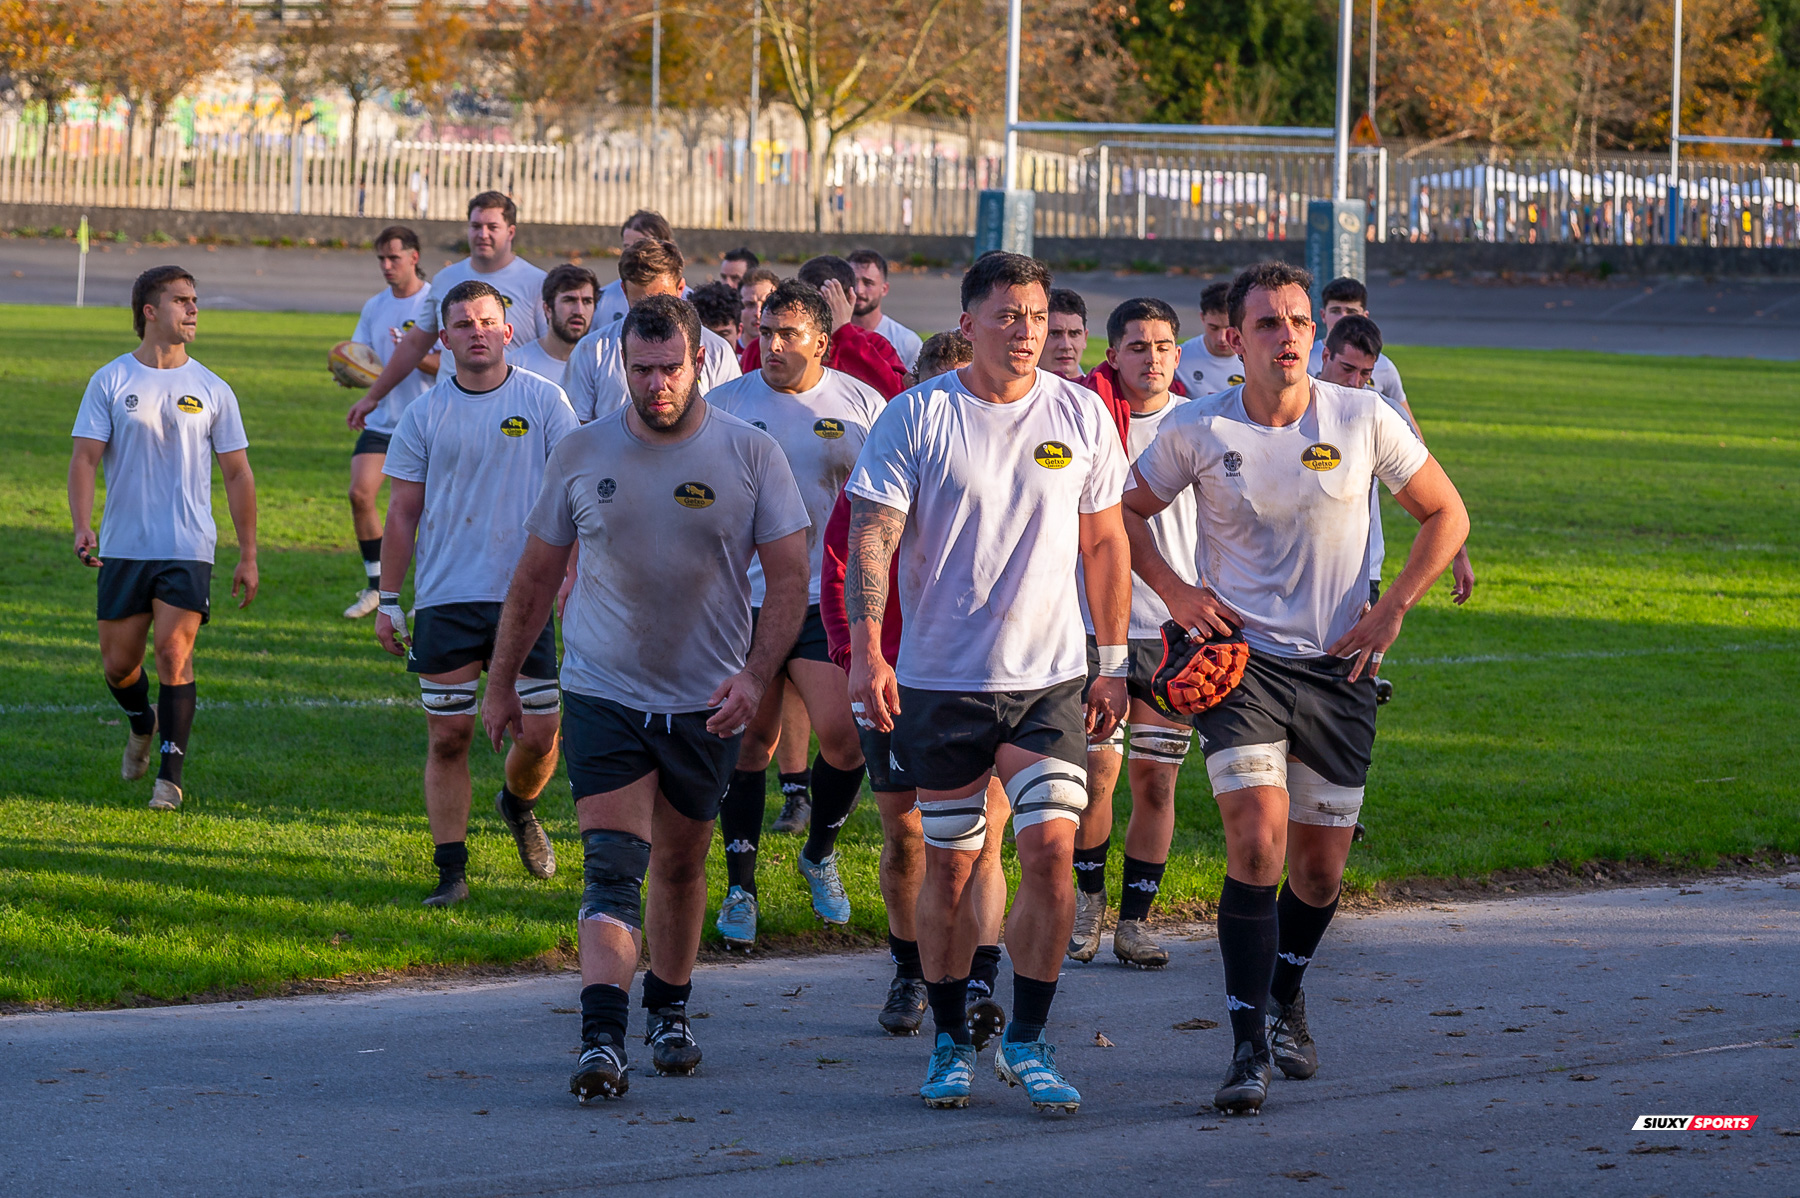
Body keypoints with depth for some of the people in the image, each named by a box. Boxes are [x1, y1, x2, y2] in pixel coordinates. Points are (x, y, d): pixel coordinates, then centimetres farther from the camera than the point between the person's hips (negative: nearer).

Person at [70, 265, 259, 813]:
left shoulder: (212, 391, 4)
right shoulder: (110, 382, 1)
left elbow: (238, 474, 9)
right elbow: (85, 458, -2)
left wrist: (248, 556, 6)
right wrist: (83, 526, -18)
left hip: (188, 550, -1)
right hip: (123, 547, 1)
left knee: (174, 655, -13)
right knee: (118, 664, 7)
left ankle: (170, 776, -6)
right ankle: (142, 724, 40)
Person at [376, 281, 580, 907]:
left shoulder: (544, 401, 1)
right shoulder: (425, 413, 4)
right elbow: (402, 511, 8)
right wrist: (388, 602, 5)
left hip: (525, 597, 0)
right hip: (445, 598, 0)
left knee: (540, 733, 0)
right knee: (449, 736, -1)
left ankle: (518, 805, 33)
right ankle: (450, 871, 6)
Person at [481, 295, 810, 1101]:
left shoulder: (750, 455, -4)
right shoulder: (582, 455, 0)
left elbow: (788, 578, -4)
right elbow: (536, 576, 10)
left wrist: (755, 675, -19)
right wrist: (501, 684, 13)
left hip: (706, 703, 1)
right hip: (603, 695, -1)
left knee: (680, 865, 15)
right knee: (612, 866, -13)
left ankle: (670, 1007, 35)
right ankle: (602, 1041, -23)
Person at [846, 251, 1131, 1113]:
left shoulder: (1081, 416, 3)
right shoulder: (918, 417, -5)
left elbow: (1105, 543, 12)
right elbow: (872, 539, -9)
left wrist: (1115, 663, 9)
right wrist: (866, 651, -21)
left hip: (1050, 678, 1)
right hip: (941, 679, -1)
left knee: (1051, 848, -11)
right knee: (949, 865, 5)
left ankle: (1026, 1042, 1)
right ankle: (951, 1046, 20)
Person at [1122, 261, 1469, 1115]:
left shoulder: (1363, 421, -4)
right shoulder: (1196, 429, -5)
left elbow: (1446, 514, 7)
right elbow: (1128, 512, 11)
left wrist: (1394, 607, -2)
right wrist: (1175, 592, -3)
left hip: (1338, 667, 2)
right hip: (1240, 658, -2)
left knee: (1320, 866, 9)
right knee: (1257, 843, -19)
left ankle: (1285, 1002, 38)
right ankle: (1250, 1046, -15)